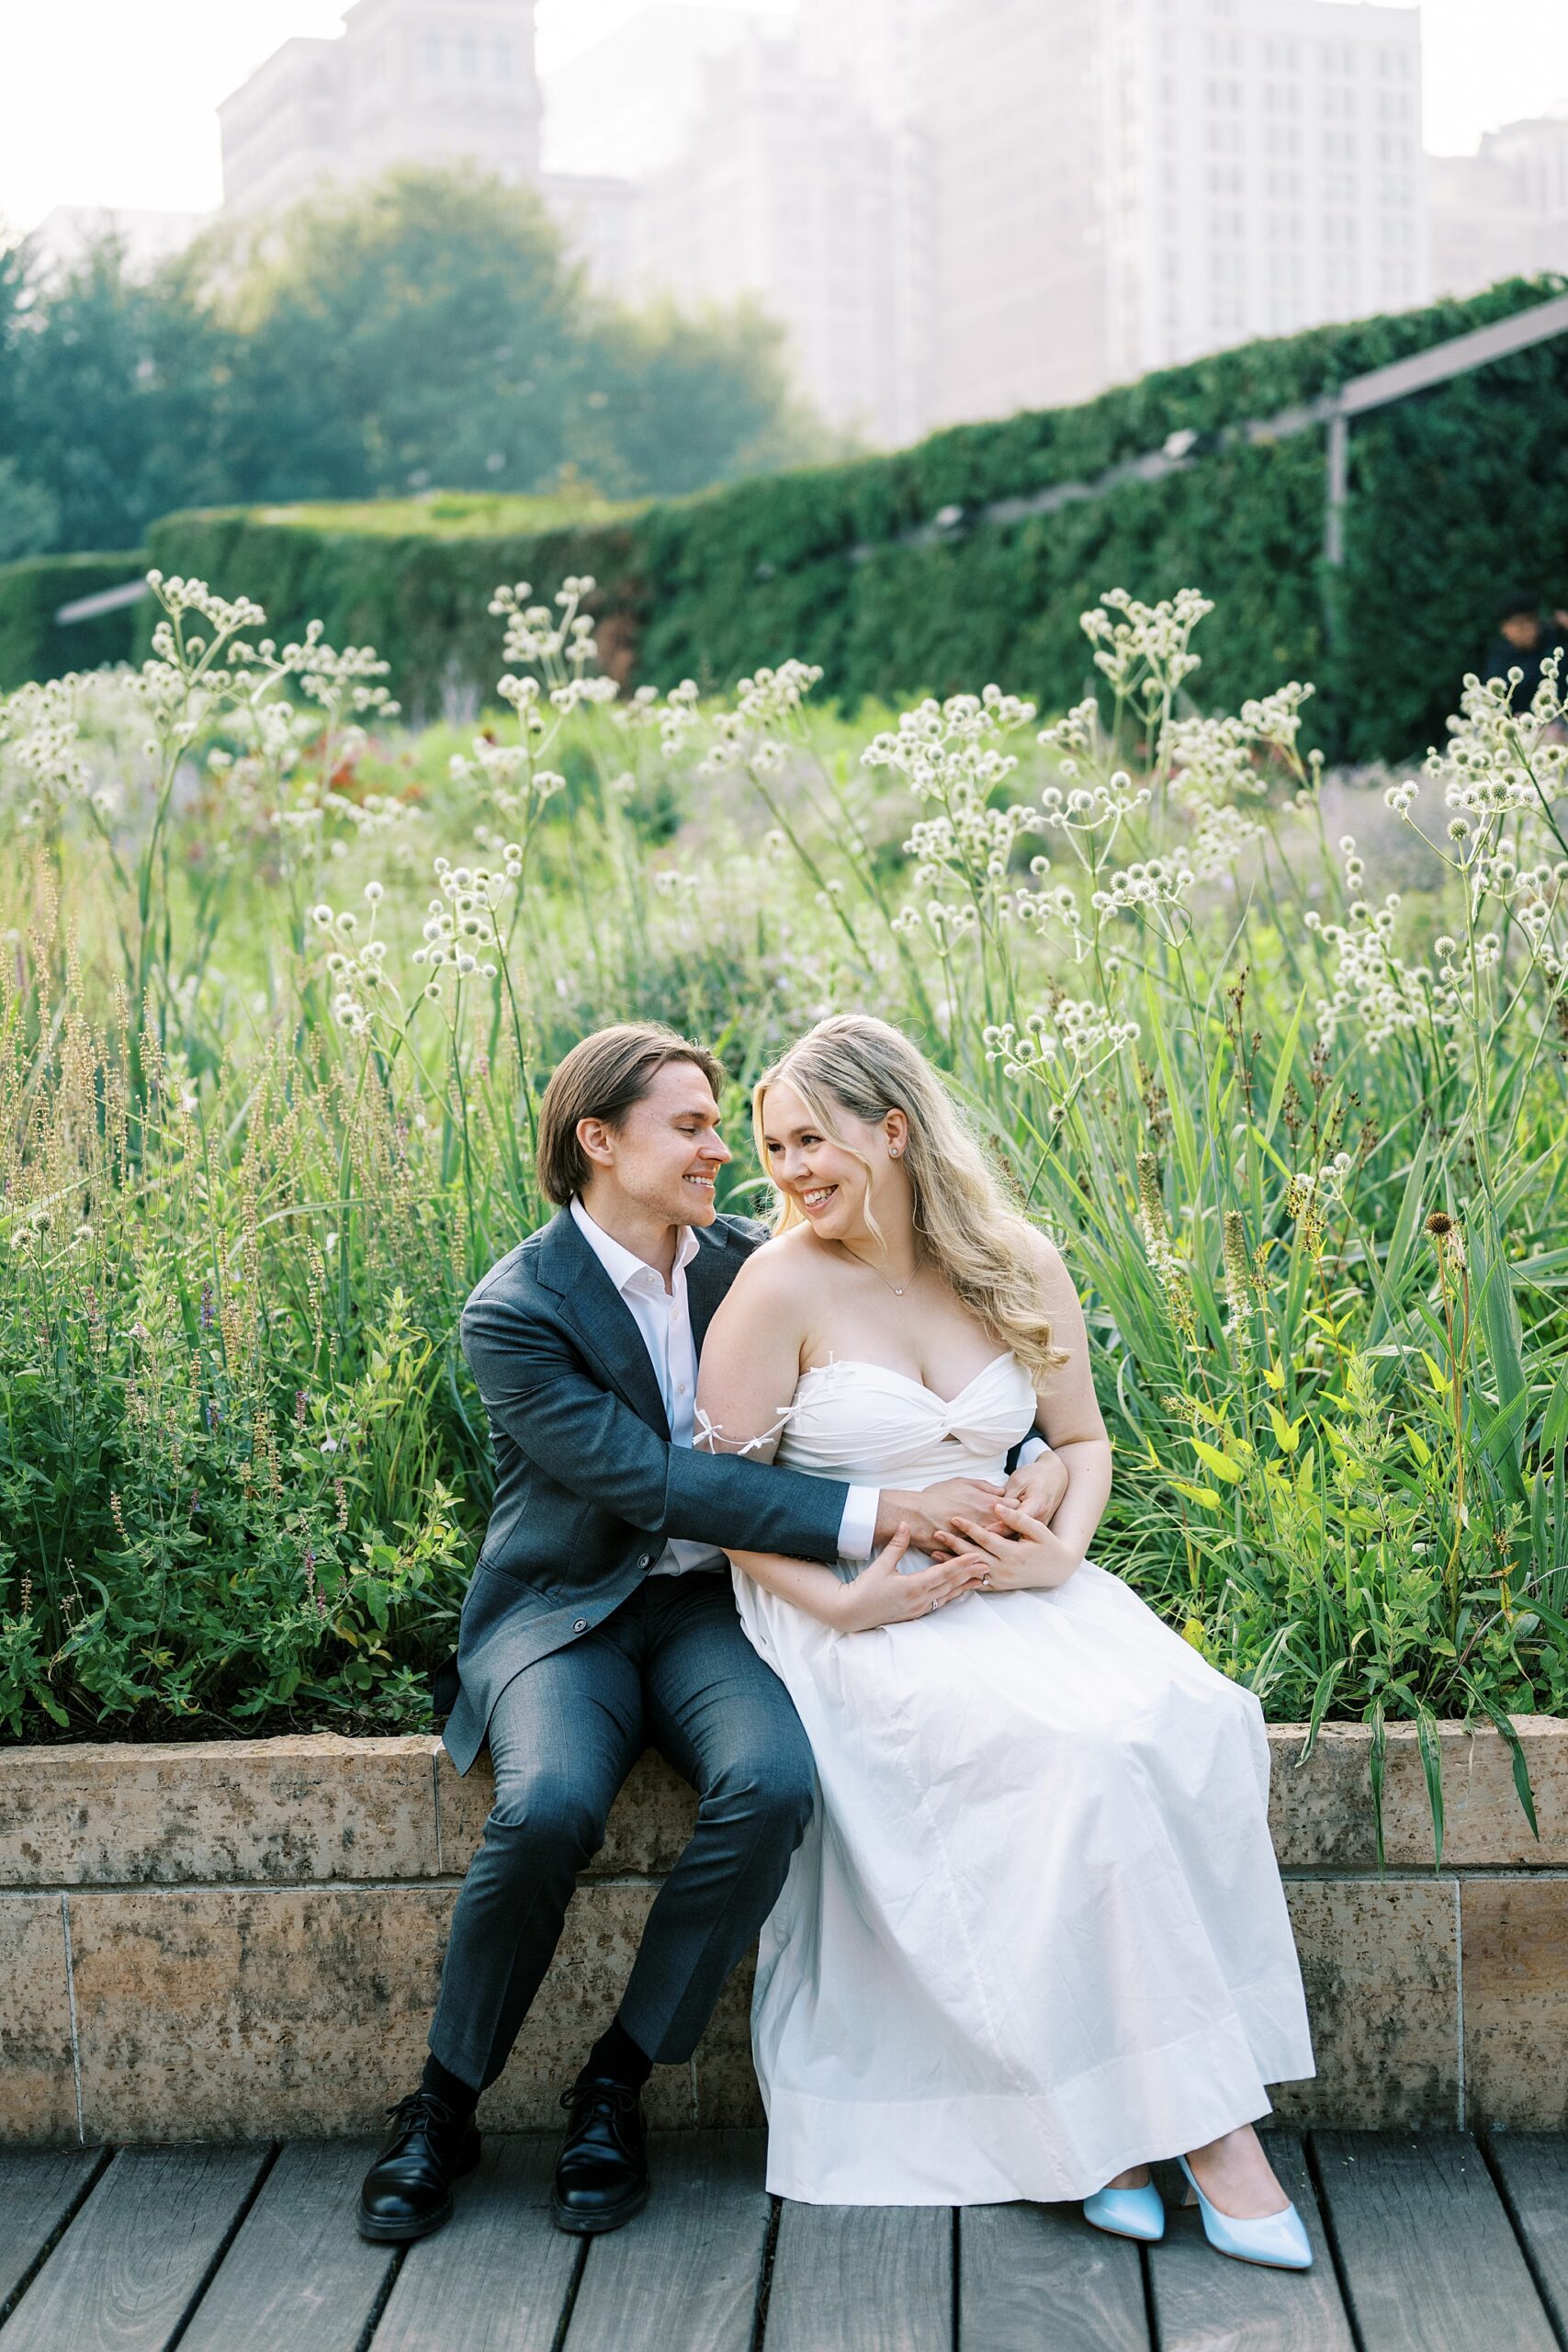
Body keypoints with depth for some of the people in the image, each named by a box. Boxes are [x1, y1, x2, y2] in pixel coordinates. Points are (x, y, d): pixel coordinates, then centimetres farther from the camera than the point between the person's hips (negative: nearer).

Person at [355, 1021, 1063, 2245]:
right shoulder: (515, 1312, -12)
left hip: (711, 1600, 3)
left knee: (770, 1781, -29)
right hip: (566, 1609, -3)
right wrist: (879, 1513, -28)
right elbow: (651, 1482, -22)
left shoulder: (751, 1261, 2)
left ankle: (617, 2085, -9)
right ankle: (444, 2107, -7)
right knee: (549, 1807, -33)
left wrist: (1034, 1460, -15)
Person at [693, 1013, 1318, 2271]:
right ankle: (1202, 2118, -18)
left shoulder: (1020, 1269, 5)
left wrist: (1060, 1550, -5)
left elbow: (1082, 1442, 16)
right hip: (855, 1610, -4)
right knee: (1080, 1751, -31)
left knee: (1196, 1719, -25)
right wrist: (841, 1603, -18)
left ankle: (1122, 2107, -17)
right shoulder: (784, 1285, -6)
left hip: (1013, 1584, 4)